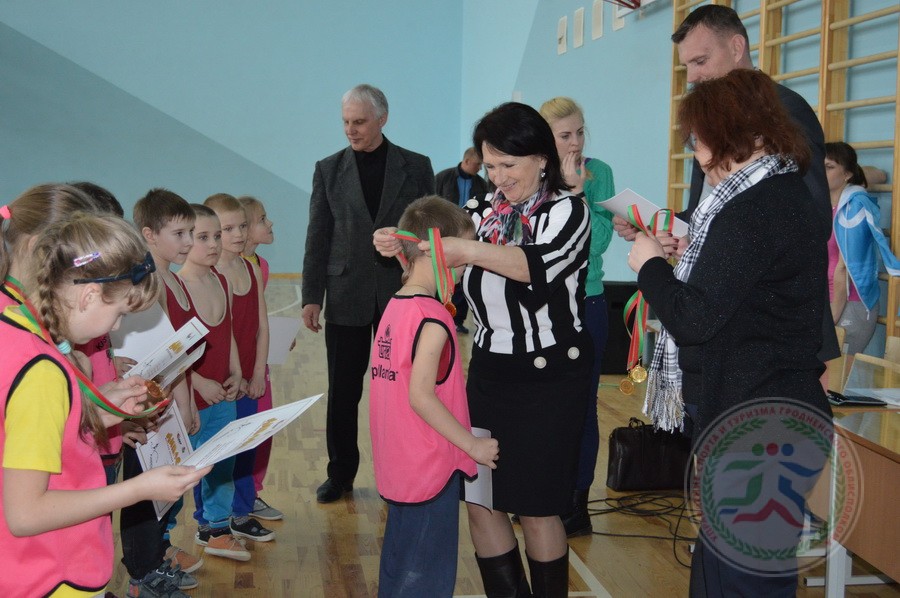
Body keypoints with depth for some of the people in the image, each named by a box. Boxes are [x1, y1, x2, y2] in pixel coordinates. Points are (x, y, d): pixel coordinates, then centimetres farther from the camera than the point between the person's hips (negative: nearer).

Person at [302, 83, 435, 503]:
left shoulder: (416, 167, 3)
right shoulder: (329, 170, 6)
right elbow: (318, 237, 4)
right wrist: (311, 296, -2)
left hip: (401, 295, -1)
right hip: (346, 297, 1)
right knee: (342, 392, 7)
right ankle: (340, 473, 21)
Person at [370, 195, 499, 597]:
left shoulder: (394, 307, 5)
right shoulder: (433, 319, -20)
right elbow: (421, 396, -24)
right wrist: (472, 444, -16)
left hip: (398, 466, 9)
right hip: (430, 470, -8)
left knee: (398, 566, 20)